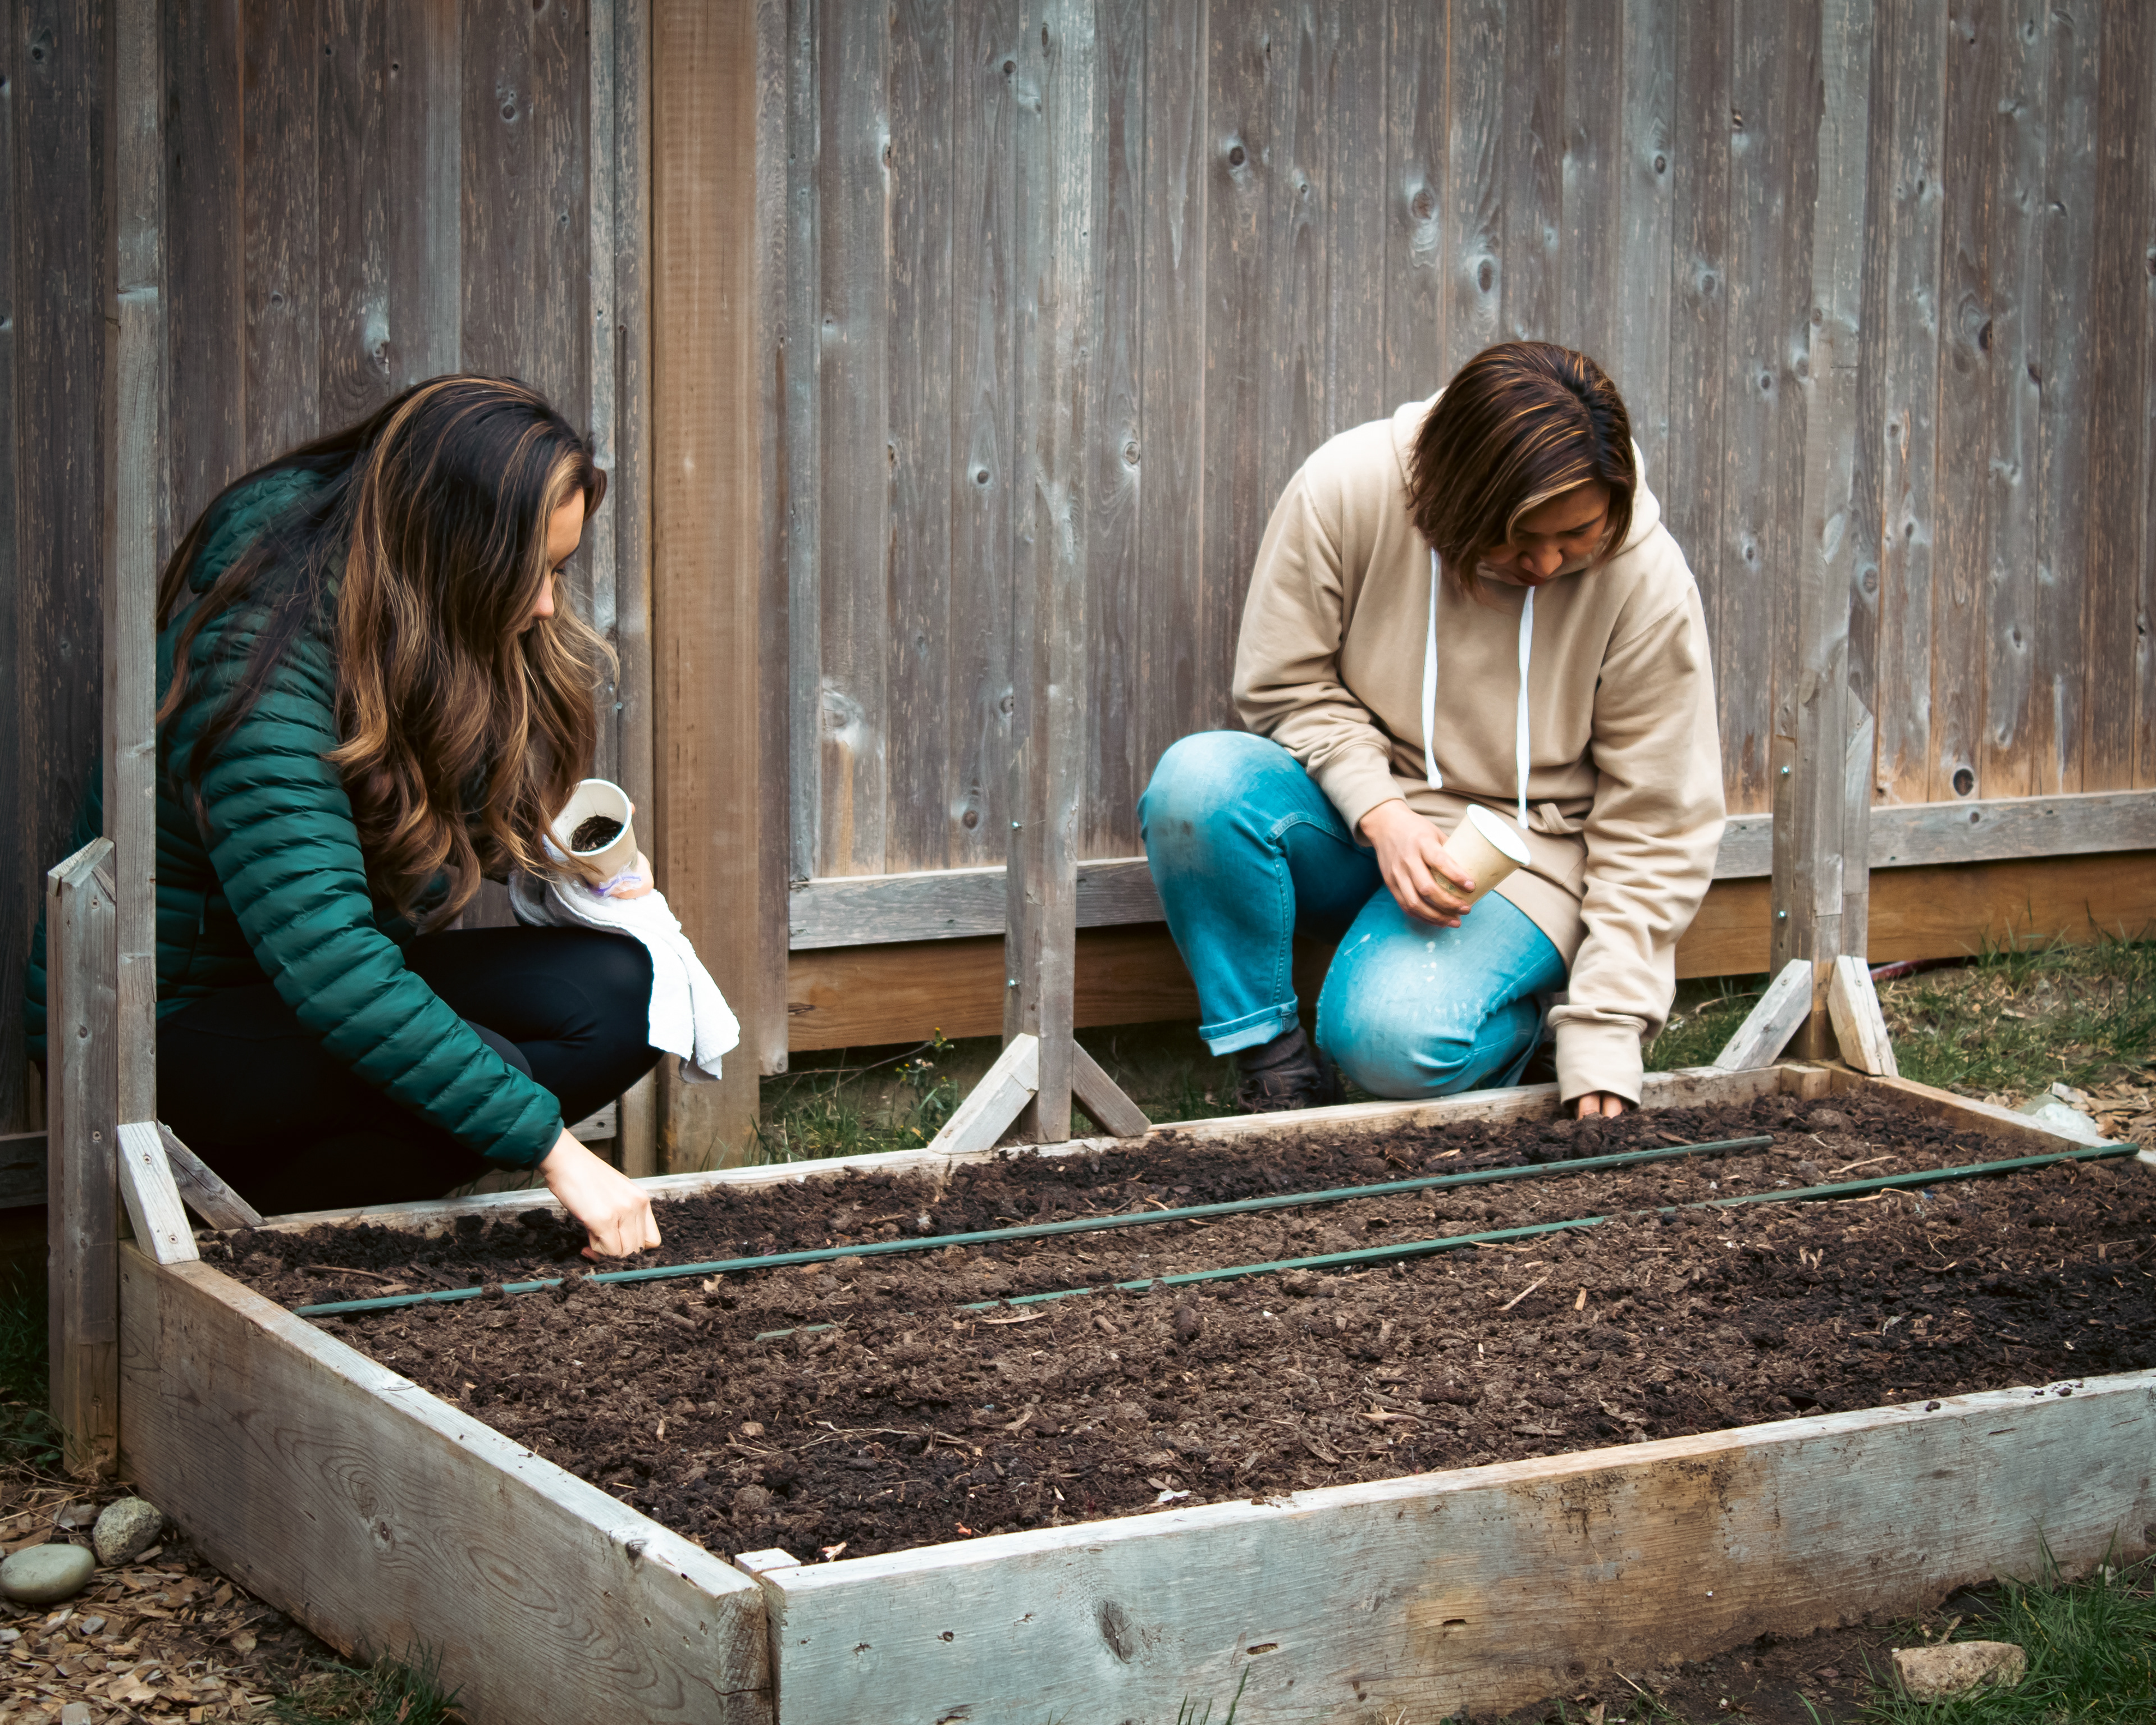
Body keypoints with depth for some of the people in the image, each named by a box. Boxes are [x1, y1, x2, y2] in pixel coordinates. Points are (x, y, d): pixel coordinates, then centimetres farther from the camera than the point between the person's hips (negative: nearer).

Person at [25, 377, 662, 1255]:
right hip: (170, 1025, -9)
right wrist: (548, 1146, -40)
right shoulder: (258, 666, -30)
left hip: (333, 975, 9)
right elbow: (324, 968, -38)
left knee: (618, 993, -14)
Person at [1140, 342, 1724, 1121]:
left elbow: (1655, 833, -11)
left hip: (1521, 850, -2)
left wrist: (1604, 1048, -16)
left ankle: (1529, 1004, 5)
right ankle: (1275, 1064, -13)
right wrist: (1378, 812, -22)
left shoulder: (1649, 585, -17)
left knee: (1396, 1040, -32)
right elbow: (1288, 686, -4)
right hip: (1354, 811, 2)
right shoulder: (1346, 489, -18)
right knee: (1197, 780, -31)